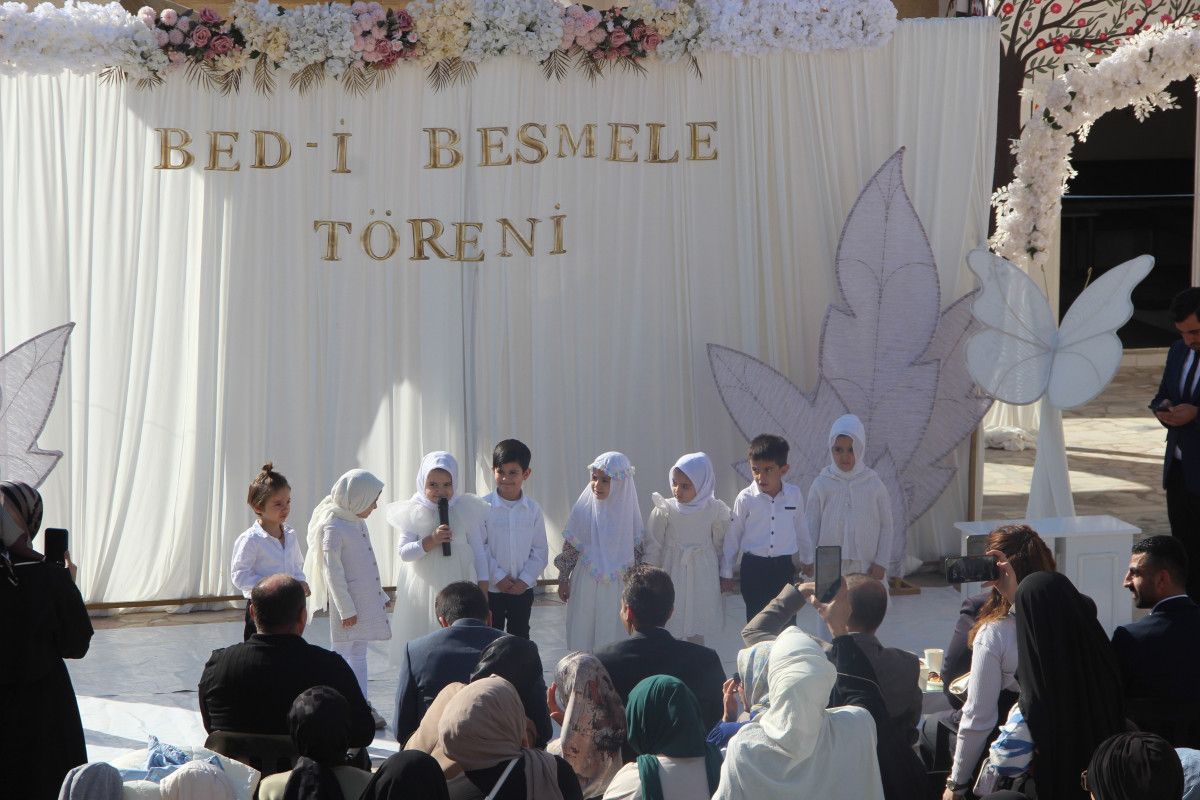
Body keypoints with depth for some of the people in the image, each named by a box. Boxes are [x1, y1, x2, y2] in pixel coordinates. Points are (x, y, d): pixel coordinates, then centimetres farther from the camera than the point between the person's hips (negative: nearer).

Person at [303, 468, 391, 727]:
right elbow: (332, 571, -17)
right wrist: (346, 608, -18)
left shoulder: (358, 522, 11)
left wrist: (381, 596, 24)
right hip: (346, 601, -8)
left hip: (366, 600, 8)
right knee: (343, 653, -4)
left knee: (359, 654, 13)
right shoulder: (332, 527, -16)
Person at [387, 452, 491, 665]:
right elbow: (404, 552, -4)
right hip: (424, 590, 0)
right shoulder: (414, 512, 1)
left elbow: (479, 552, 5)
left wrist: (483, 590, 1)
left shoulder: (466, 510, 2)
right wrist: (431, 541, -19)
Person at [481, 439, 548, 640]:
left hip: (523, 589, 2)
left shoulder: (533, 509, -3)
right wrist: (498, 578, -14)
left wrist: (525, 580, -10)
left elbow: (540, 551, 1)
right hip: (492, 588, -2)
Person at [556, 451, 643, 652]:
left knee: (612, 635, 4)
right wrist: (563, 579, 4)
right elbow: (569, 548, 3)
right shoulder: (584, 509, -5)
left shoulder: (627, 511, -5)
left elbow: (638, 552, 3)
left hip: (618, 586, 0)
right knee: (582, 635, 4)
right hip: (585, 585, 0)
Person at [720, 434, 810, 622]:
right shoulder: (746, 498, -10)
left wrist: (807, 559, 24)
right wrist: (726, 572, 5)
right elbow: (733, 536, 0)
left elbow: (800, 529, 12)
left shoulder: (794, 494, -4)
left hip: (784, 566, 2)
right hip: (754, 567, -1)